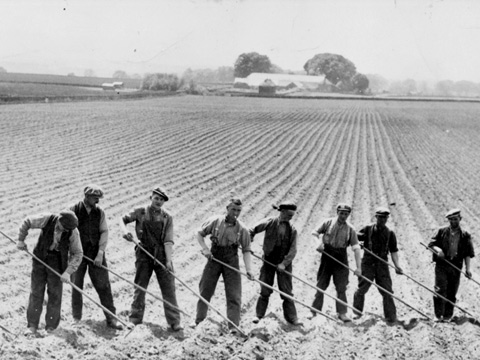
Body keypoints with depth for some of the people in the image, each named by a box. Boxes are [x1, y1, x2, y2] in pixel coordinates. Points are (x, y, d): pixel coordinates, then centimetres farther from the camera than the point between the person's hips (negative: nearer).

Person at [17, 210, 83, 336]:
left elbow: (77, 254, -12)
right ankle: (32, 326, 3)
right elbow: (27, 222, -4)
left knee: (54, 293, -2)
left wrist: (68, 272, -21)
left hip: (57, 261, 0)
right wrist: (21, 240, -3)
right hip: (40, 258, 0)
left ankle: (51, 328, 6)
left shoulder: (73, 232, -20)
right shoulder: (47, 219, -21)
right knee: (36, 291, -1)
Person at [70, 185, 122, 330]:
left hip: (96, 254, 2)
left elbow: (104, 232, 1)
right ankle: (76, 319, 21)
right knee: (76, 286, 7)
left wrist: (100, 253, -9)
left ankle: (111, 319, 4)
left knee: (104, 286, -1)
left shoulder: (100, 212, 4)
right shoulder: (74, 210, -4)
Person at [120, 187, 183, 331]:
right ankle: (135, 320, 15)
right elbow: (123, 220, 11)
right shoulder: (140, 212, 2)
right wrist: (125, 231, -11)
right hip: (144, 253, 0)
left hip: (162, 254, 1)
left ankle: (174, 322, 1)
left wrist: (168, 260, -15)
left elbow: (168, 241, -5)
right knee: (140, 287, 5)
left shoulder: (167, 217, 3)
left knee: (169, 288, -2)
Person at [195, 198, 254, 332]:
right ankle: (198, 320, 26)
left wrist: (249, 269, -17)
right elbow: (200, 234, 6)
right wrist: (205, 248, -9)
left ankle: (233, 325, 0)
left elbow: (246, 251, -5)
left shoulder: (242, 229, -4)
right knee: (205, 290, 9)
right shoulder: (215, 222, -4)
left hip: (231, 261, 0)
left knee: (234, 294, -4)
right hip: (214, 258, 0)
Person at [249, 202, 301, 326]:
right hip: (269, 260, -1)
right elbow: (252, 231, -2)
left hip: (284, 263, 1)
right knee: (265, 290, 4)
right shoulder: (270, 222, -5)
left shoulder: (292, 229, 1)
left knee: (286, 291, 2)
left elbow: (293, 250, -4)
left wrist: (284, 263, -15)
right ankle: (259, 314, 16)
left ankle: (291, 317, 9)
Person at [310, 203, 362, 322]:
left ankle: (342, 313, 7)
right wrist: (319, 243, -16)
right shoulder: (328, 223, -3)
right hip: (327, 256, 0)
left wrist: (358, 267, -13)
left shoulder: (350, 229, -3)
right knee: (321, 285, 5)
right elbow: (315, 232, 5)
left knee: (341, 287, 0)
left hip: (341, 259, 0)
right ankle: (314, 310, 13)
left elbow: (356, 248, -6)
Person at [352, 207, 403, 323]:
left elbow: (393, 251, 5)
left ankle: (391, 317, 5)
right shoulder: (368, 229, 4)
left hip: (382, 264, 1)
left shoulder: (390, 233, 8)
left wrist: (397, 265, -6)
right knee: (361, 288, 0)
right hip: (368, 263, -1)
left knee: (387, 291, -1)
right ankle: (357, 312, 20)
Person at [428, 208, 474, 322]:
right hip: (441, 265, -1)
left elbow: (468, 253, 5)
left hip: (456, 267, 1)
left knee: (451, 293, 3)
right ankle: (438, 315, -6)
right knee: (440, 289, -11)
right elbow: (431, 244, 6)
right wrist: (437, 249, -16)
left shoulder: (465, 235, 7)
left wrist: (468, 268, -5)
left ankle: (447, 316, 11)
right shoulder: (442, 231, 6)